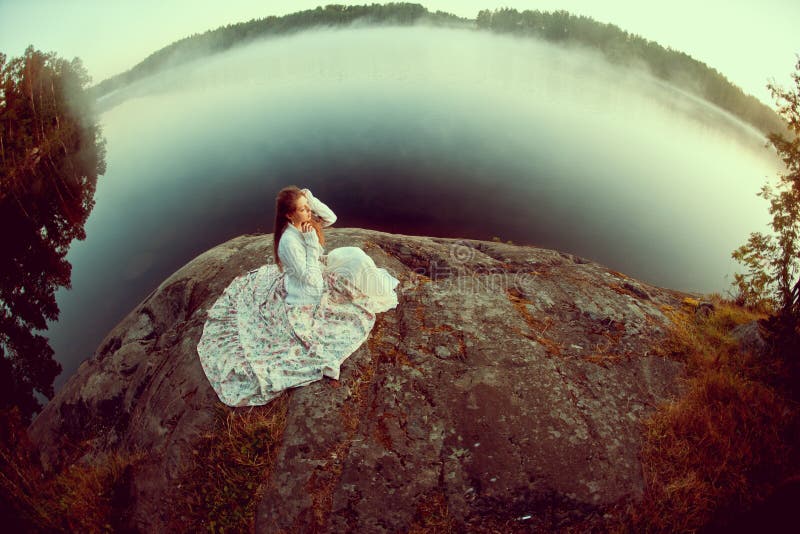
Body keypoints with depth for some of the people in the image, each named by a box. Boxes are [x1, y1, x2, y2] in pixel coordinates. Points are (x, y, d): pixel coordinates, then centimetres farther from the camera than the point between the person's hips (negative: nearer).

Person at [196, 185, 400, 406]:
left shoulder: (304, 222, -11)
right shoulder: (289, 241, -35)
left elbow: (331, 218, -4)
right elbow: (311, 278, -32)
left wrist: (311, 198, -18)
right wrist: (312, 244, -34)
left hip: (319, 273, 9)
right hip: (306, 299, -9)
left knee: (354, 256, 4)